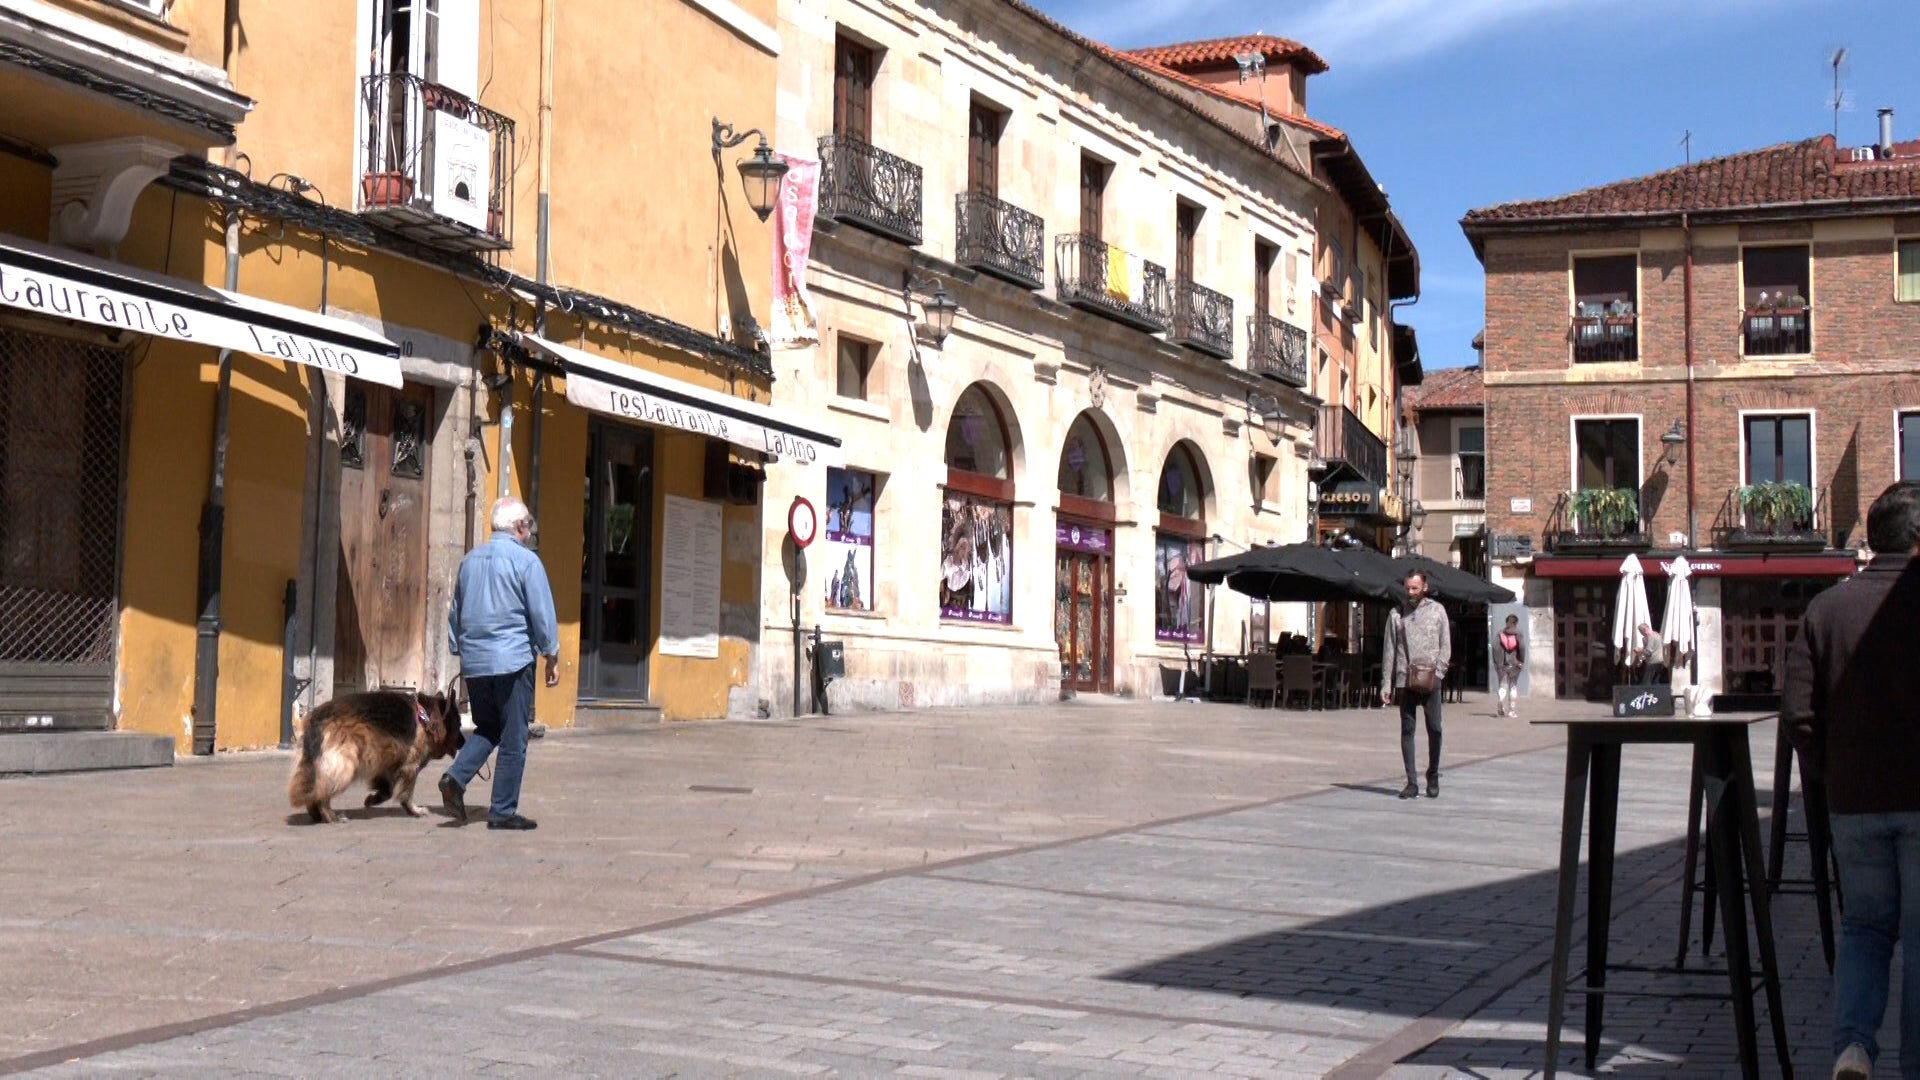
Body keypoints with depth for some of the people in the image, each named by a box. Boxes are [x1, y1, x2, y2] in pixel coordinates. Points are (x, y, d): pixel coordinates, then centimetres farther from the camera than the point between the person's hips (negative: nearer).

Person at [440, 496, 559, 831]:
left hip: (474, 662, 6)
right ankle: (503, 811, 3)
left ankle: (456, 776, -5)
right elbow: (542, 614, -8)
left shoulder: (469, 560, 12)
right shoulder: (525, 560, -8)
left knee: (487, 729, 19)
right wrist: (551, 657, 1)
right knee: (513, 740, 2)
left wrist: (460, 651, 28)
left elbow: (455, 612, 20)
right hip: (512, 659, -6)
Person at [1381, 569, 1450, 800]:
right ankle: (1412, 782, 4)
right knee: (1407, 730, 1)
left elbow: (1445, 646, 5)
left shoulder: (1437, 610, 7)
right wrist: (1386, 683, 2)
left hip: (1430, 680, -1)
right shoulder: (1397, 613, 10)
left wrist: (1437, 673, -9)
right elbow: (1389, 650, 8)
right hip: (1404, 680, 1)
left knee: (1434, 729, -2)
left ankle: (1433, 777, 15)